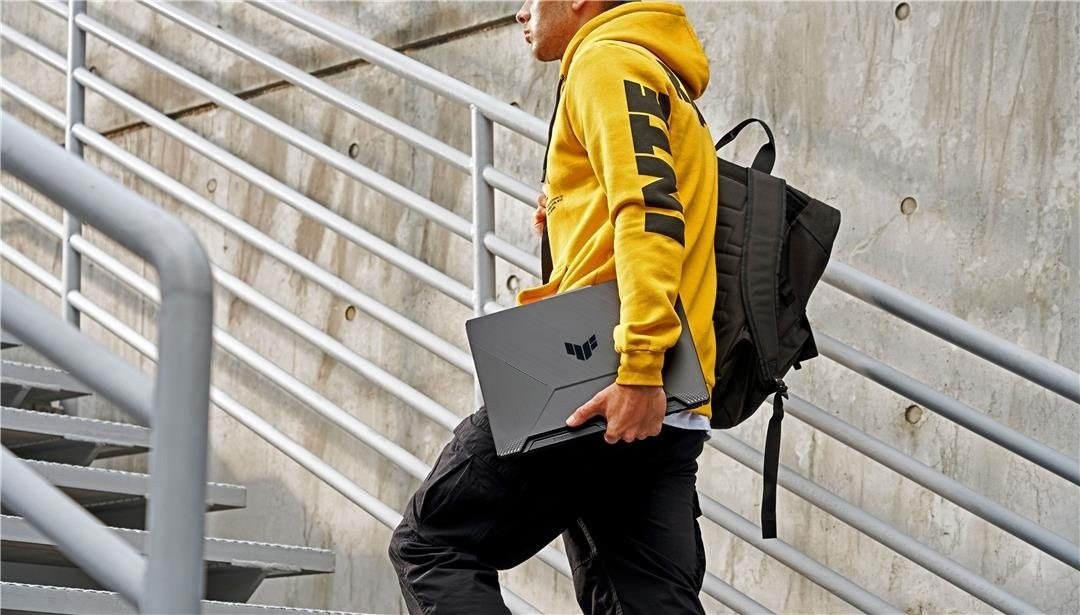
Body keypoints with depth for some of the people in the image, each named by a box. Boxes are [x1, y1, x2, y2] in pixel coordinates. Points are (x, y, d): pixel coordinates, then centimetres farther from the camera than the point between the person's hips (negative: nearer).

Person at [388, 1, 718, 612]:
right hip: (671, 412, 9)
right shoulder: (668, 85, 29)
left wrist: (639, 370, -25)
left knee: (432, 545, 1)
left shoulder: (609, 60, -2)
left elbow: (650, 210, -17)